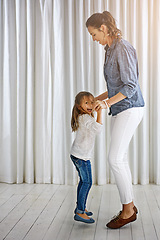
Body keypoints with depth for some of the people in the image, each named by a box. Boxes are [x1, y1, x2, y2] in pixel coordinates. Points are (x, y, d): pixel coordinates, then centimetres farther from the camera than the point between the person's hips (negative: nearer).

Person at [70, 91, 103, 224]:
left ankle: (80, 207, 29)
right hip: (82, 156, -10)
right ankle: (80, 212, -6)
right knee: (87, 182, -8)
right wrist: (99, 112, -28)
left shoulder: (83, 117, 12)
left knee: (83, 181, 19)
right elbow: (98, 128, -34)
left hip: (77, 155, 10)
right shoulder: (86, 118, -18)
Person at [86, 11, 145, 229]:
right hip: (120, 110, 9)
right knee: (120, 159, 9)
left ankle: (128, 210, 5)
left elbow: (130, 86, -17)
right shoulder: (110, 50, 15)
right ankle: (129, 205, 20)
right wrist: (98, 99, 18)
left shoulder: (123, 48, -12)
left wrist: (108, 102, -19)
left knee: (115, 158, -10)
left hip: (130, 108, -9)